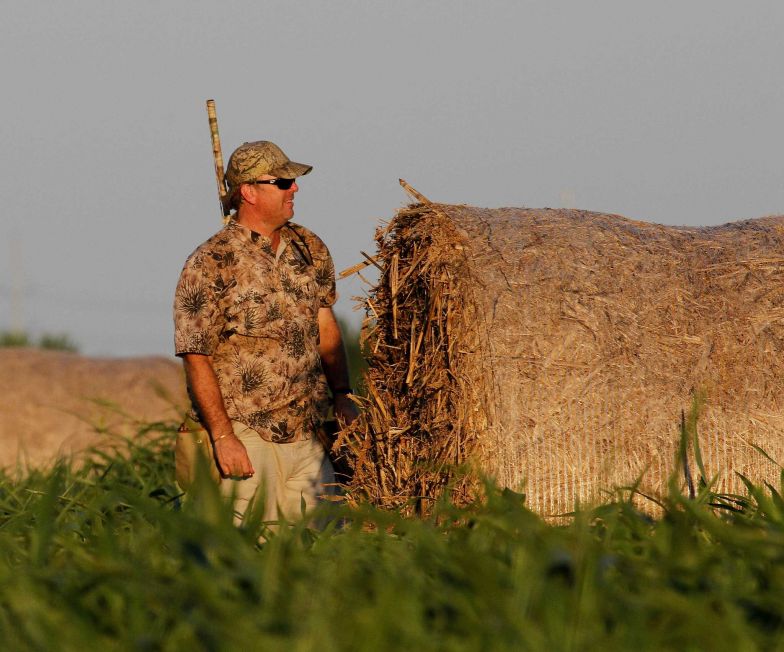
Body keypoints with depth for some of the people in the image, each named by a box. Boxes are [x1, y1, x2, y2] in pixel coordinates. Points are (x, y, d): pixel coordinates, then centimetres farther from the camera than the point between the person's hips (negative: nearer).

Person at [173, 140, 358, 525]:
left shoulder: (309, 249, 9)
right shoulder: (210, 265, -10)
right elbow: (197, 360, -11)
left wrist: (341, 395, 6)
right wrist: (223, 437, -16)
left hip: (306, 435, 6)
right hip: (245, 437, -6)